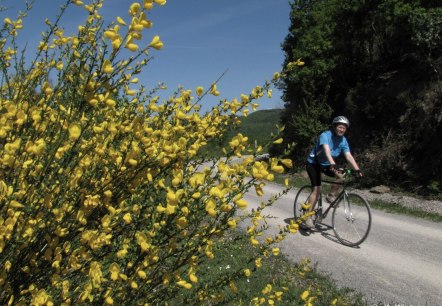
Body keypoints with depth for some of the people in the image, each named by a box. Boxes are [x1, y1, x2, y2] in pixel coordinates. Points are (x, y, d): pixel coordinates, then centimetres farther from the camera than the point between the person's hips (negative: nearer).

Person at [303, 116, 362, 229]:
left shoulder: (343, 141, -7)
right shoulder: (325, 135, -24)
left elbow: (349, 156, -16)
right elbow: (327, 150, -41)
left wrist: (357, 170, -29)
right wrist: (332, 164, -56)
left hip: (326, 164, 6)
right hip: (313, 163, -6)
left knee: (340, 176, -20)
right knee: (317, 189, -17)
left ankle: (331, 196, 2)